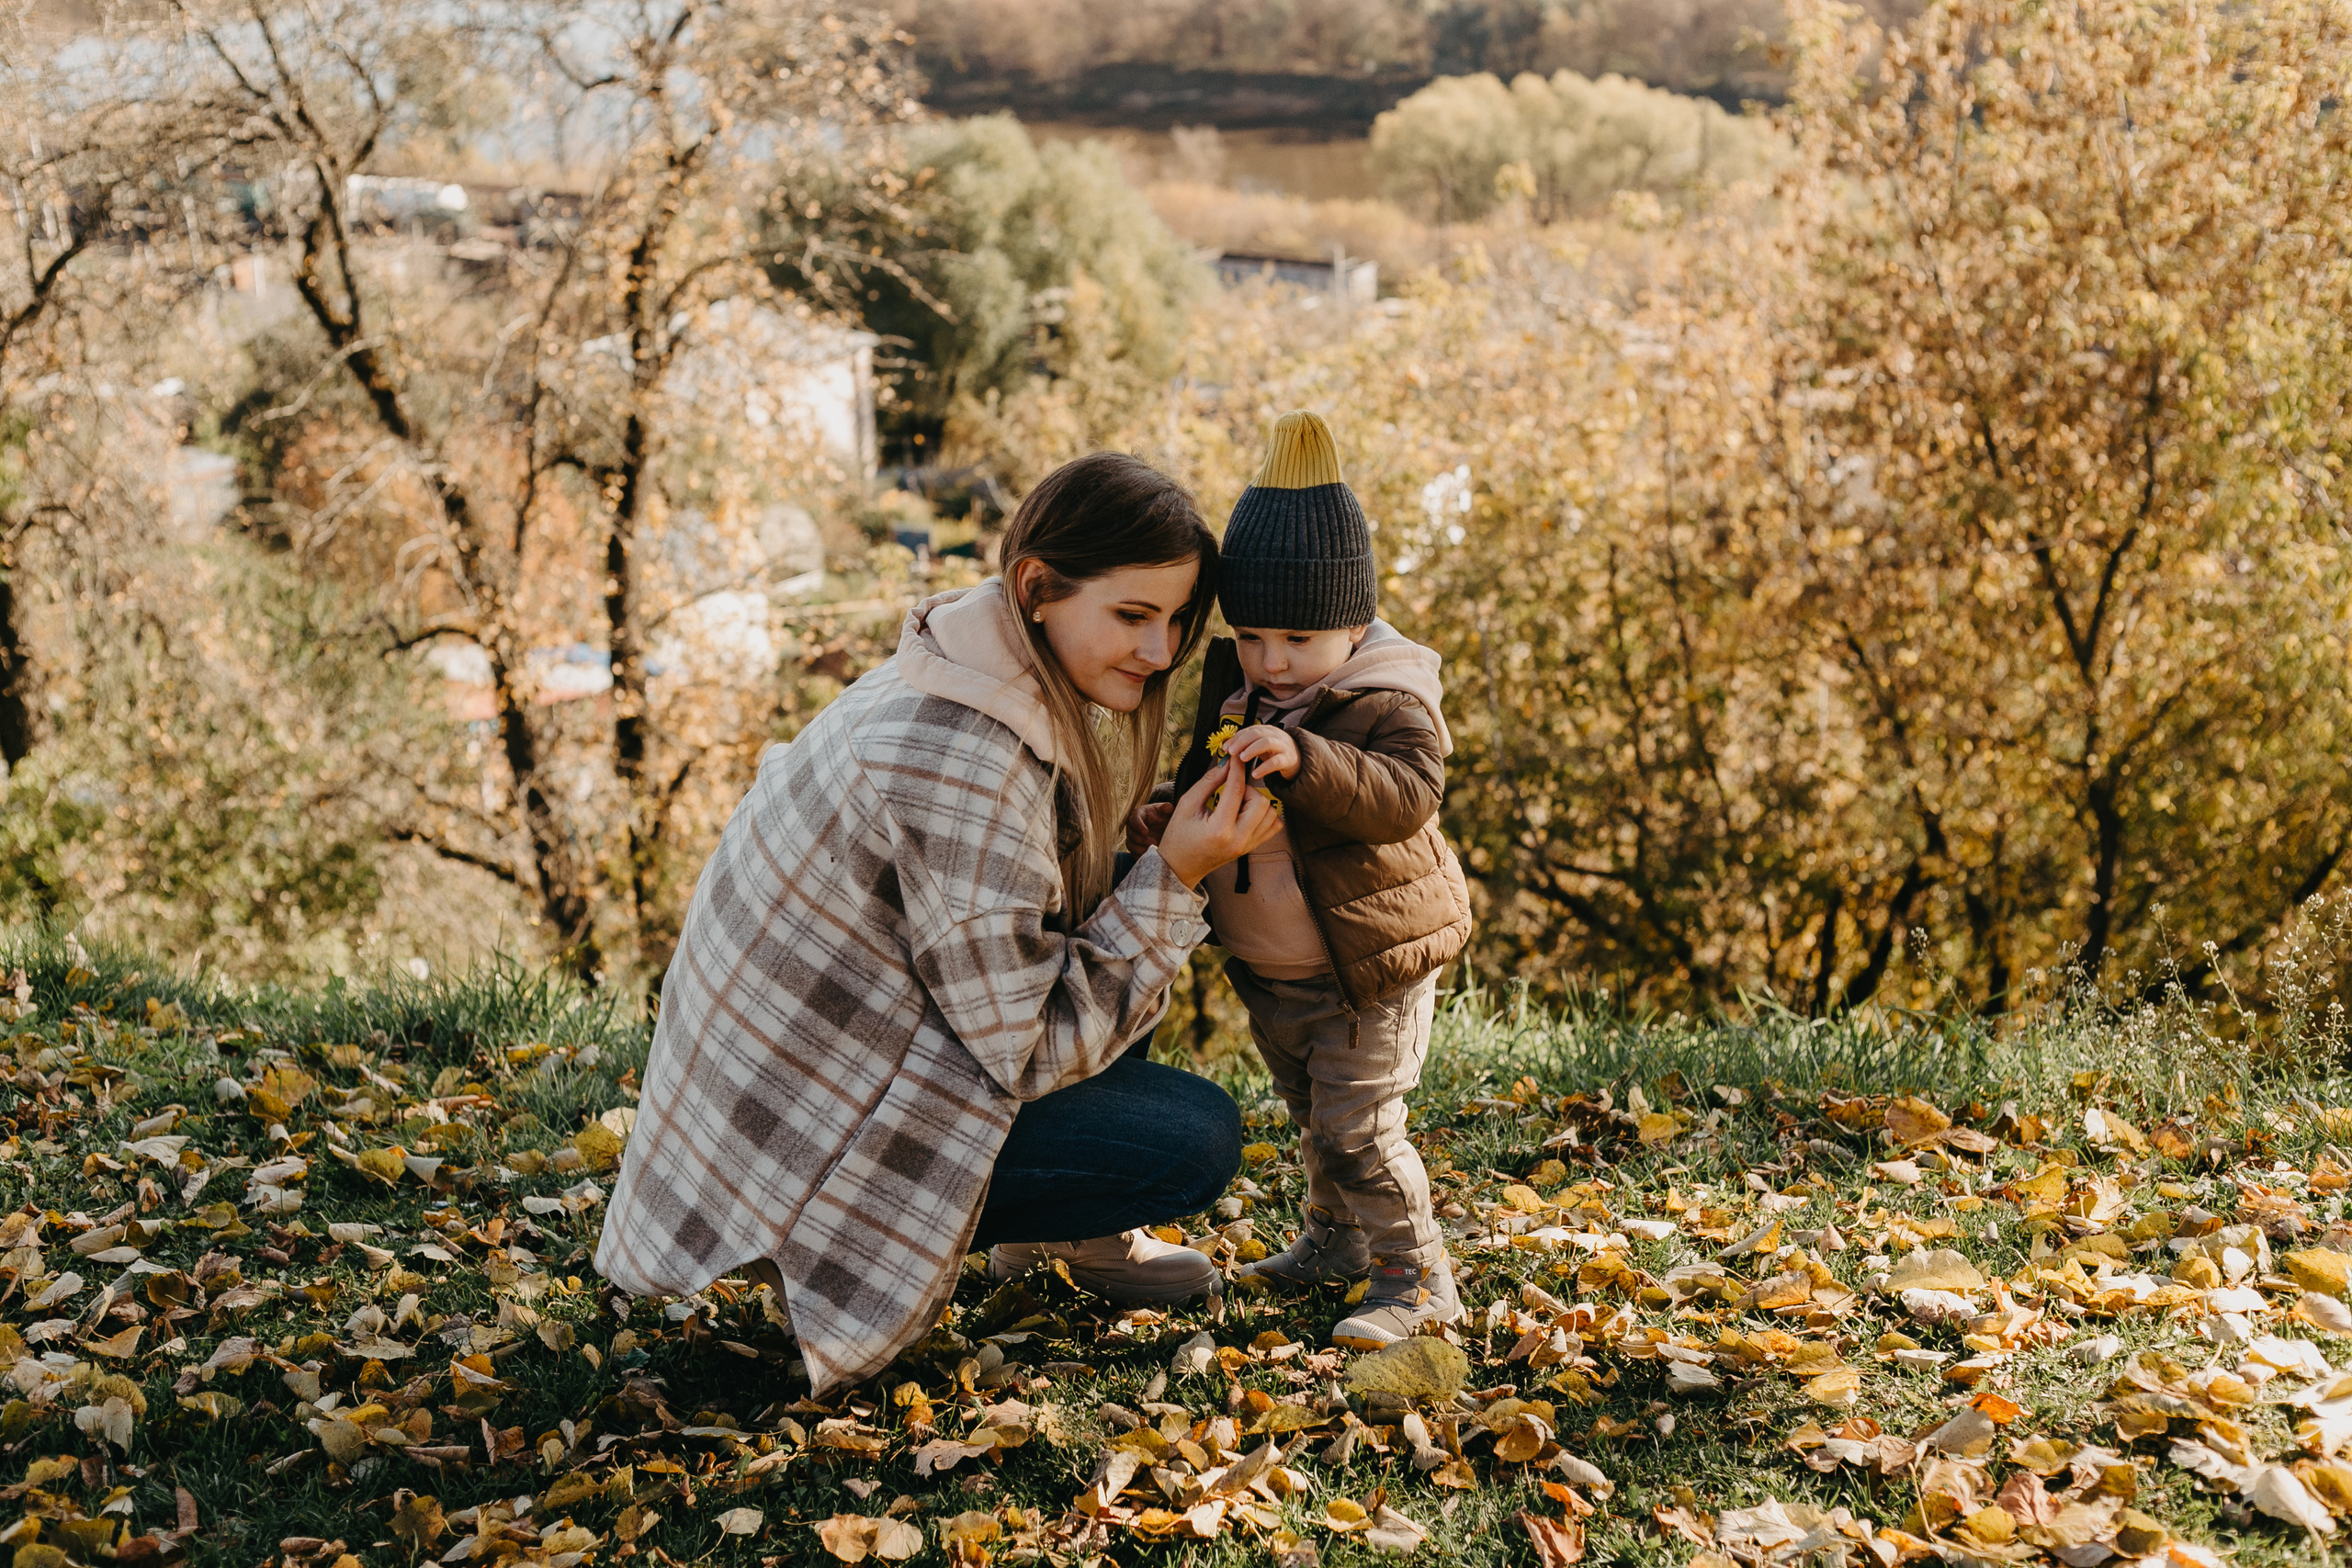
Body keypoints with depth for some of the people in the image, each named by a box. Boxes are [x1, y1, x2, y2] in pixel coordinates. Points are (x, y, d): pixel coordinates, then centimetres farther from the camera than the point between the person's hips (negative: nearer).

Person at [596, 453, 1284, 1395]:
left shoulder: (969, 674, -1)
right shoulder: (963, 768, -31)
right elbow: (1027, 1053, -22)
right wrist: (1174, 878, -22)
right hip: (801, 1129, -10)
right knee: (1199, 1140, -10)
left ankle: (1075, 1234, 20)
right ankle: (843, 1241, -2)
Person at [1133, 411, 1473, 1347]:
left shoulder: (1388, 702, -20)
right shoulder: (1231, 686, 1)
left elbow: (1405, 796, -37)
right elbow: (1203, 780, 17)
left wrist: (1302, 760, -48)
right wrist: (1168, 818, -4)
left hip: (1369, 973, -8)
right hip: (1271, 974, 8)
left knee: (1358, 1128, -7)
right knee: (1311, 1113, 24)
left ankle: (1416, 1278, 8)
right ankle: (1337, 1237, 44)